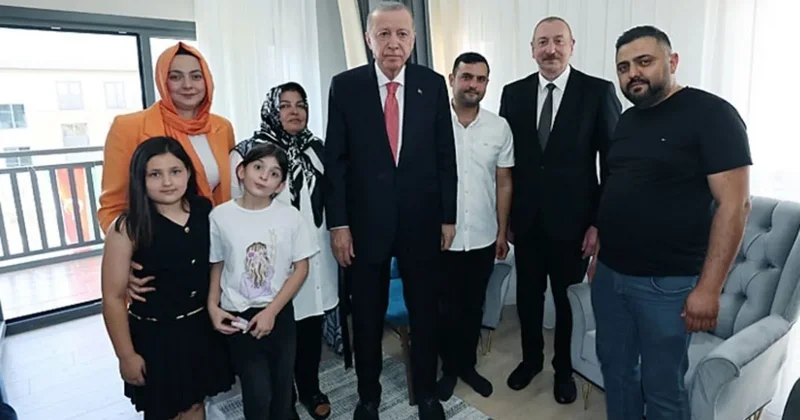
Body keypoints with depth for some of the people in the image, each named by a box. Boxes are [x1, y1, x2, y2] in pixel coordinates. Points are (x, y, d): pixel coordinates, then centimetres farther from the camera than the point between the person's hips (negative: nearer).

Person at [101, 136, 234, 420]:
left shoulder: (204, 211, -7)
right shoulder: (128, 227, -19)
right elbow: (113, 297, -14)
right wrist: (126, 355, -10)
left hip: (201, 326, 3)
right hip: (154, 334, -3)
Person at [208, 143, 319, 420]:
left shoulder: (291, 217, -9)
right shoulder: (220, 216, -7)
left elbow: (301, 268, -5)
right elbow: (216, 266, 5)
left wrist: (271, 311, -9)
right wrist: (212, 306, -6)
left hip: (280, 315, 1)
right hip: (238, 317, 0)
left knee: (281, 391, 14)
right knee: (257, 394, 3)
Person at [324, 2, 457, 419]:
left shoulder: (433, 84, 0)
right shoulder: (345, 86, -2)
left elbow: (446, 155, 3)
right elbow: (335, 159, -3)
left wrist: (448, 216, 1)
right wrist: (338, 223, -6)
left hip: (422, 220, 1)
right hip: (366, 221, 0)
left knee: (425, 312, 15)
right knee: (367, 316, 14)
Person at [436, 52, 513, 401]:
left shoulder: (500, 127, 1)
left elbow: (503, 183, 6)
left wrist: (502, 232, 6)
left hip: (483, 238, 3)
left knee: (474, 307, 17)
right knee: (447, 308, 13)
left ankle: (468, 365, 38)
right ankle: (449, 368, 34)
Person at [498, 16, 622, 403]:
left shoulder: (599, 92, -6)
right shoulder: (513, 93, 3)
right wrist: (503, 215, 4)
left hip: (572, 219, -2)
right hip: (525, 218, 3)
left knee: (568, 298, 14)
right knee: (528, 293, 16)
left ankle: (563, 368, 37)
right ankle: (531, 358, 41)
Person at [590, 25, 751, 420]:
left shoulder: (711, 114, -10)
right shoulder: (627, 120, 10)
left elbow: (734, 203, -14)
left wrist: (708, 288, -18)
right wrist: (599, 252, 13)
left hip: (667, 283, -6)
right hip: (610, 274, 6)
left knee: (662, 387, 10)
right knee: (615, 368, 18)